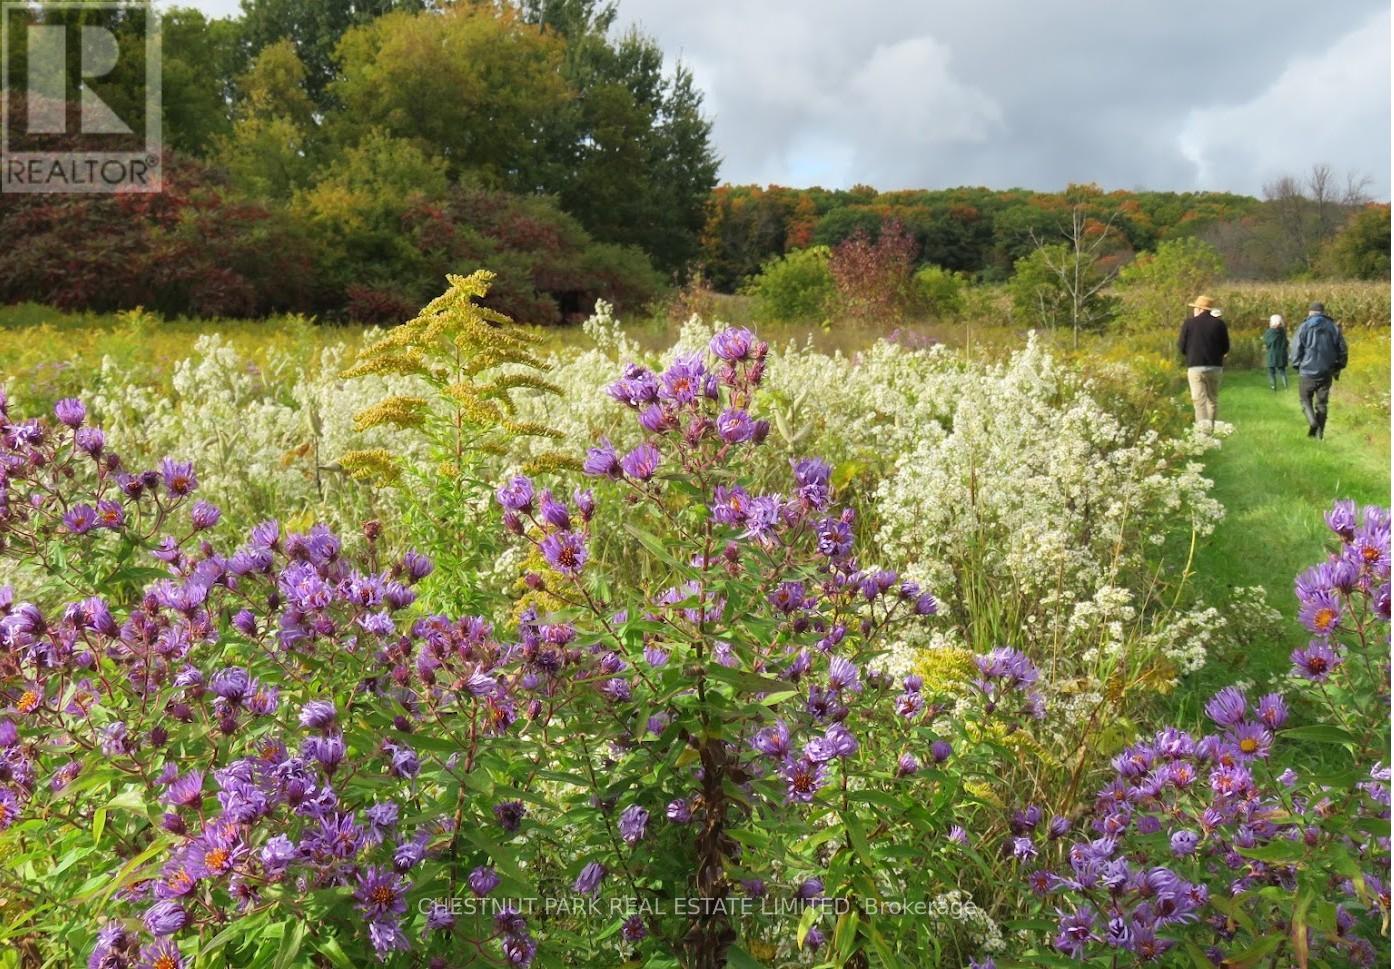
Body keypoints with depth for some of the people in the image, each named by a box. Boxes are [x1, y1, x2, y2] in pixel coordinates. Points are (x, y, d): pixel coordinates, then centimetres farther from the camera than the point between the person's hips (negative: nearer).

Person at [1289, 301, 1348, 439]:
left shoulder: (1304, 327, -5)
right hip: (1326, 373, 3)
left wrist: (1297, 367, 10)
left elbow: (1296, 350, -6)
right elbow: (1343, 351, 5)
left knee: (1305, 399, 13)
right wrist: (1338, 368, 18)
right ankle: (1319, 433, 12)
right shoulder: (1333, 327, 3)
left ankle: (1312, 420, -13)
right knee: (1322, 403, 12)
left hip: (1307, 372, -3)